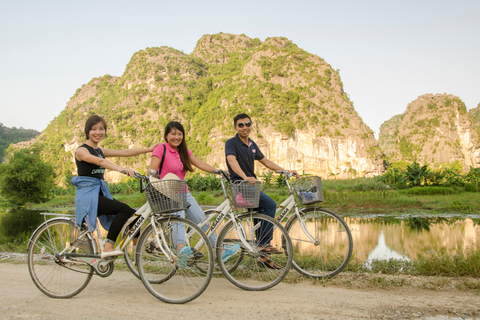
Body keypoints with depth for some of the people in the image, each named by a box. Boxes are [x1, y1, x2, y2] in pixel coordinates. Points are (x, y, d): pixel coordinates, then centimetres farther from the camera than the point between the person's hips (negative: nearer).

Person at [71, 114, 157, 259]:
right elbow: (100, 161, -27)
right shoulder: (81, 150, -7)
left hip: (101, 193, 8)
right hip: (87, 195, -8)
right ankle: (108, 248, -26)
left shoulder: (100, 150, 17)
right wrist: (120, 169, -44)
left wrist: (149, 149, 3)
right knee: (124, 209, -26)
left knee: (132, 214, -5)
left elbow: (125, 152, 12)